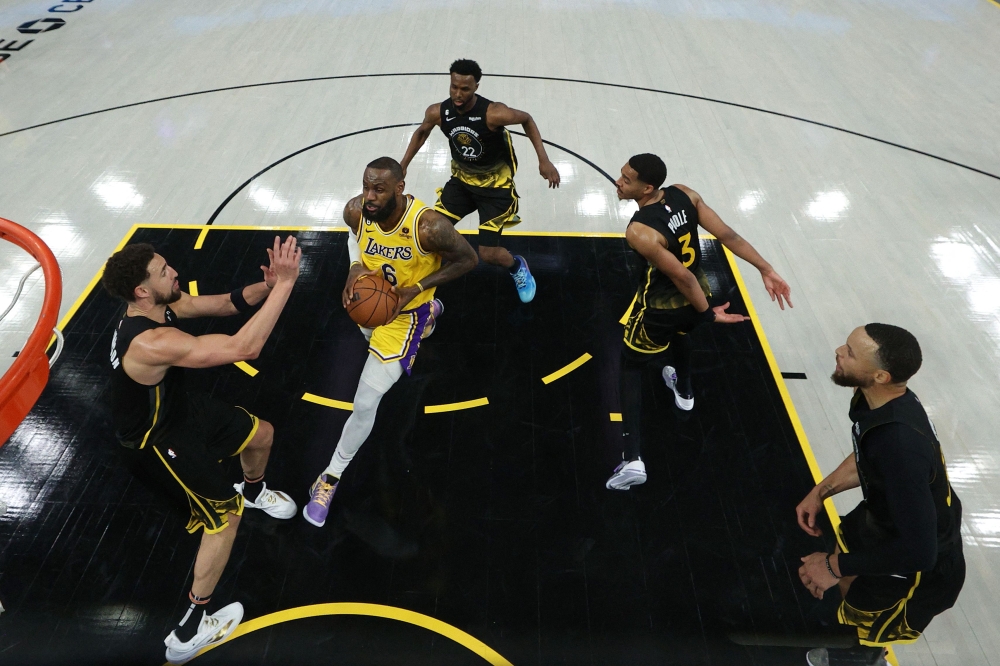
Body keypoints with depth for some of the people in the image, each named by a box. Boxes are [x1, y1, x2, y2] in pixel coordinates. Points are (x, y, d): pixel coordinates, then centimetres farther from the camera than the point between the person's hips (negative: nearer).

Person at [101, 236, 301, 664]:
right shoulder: (151, 342, -41)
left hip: (180, 408, 9)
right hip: (158, 440, -8)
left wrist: (265, 286, -27)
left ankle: (253, 491, 53)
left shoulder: (160, 305, -12)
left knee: (261, 434, 18)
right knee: (225, 515, 2)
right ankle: (193, 627, 20)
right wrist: (285, 283, -46)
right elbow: (243, 348, -48)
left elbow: (223, 304, -5)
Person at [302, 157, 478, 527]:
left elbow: (468, 260, -19)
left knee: (365, 404, -11)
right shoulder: (355, 211, -22)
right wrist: (355, 268, -19)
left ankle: (332, 476, 14)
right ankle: (430, 312, 69)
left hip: (404, 309, -6)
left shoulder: (428, 226, -35)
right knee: (371, 335, 42)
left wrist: (416, 289, -28)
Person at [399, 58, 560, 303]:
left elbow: (527, 120, -10)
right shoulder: (437, 112, -16)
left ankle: (518, 267, 28)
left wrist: (544, 161, -15)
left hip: (496, 184, -4)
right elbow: (422, 132, 8)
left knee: (488, 253, -8)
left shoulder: (494, 113, -29)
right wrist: (403, 165, 10)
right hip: (462, 179, 4)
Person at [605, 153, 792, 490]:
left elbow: (681, 277, -25)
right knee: (678, 332, 39)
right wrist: (766, 270, -4)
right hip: (696, 297, 7)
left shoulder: (638, 231, -30)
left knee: (630, 368, 11)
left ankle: (632, 459, 3)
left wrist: (707, 313, -11)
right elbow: (728, 236, -9)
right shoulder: (685, 194, -10)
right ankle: (684, 390, 65)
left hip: (660, 310, -7)